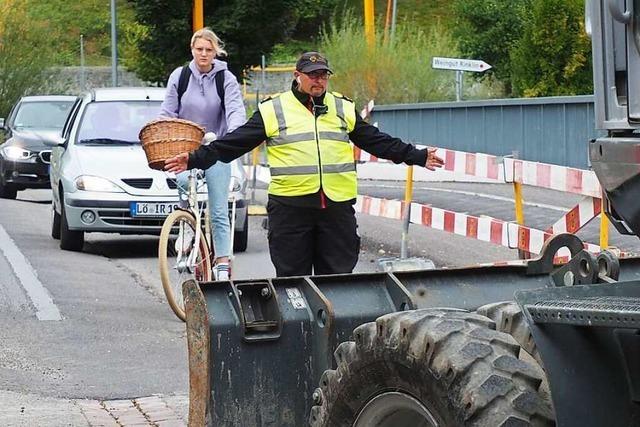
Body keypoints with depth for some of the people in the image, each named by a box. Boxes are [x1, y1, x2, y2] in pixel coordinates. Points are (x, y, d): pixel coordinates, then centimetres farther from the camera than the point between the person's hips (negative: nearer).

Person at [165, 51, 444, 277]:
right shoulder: (272, 110, 4)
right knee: (292, 277, 3)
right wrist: (196, 160, -6)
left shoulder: (344, 109, 13)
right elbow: (234, 143, 2)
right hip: (290, 205, -2)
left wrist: (417, 157, 18)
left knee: (338, 276, 5)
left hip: (337, 205, 2)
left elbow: (377, 141, 19)